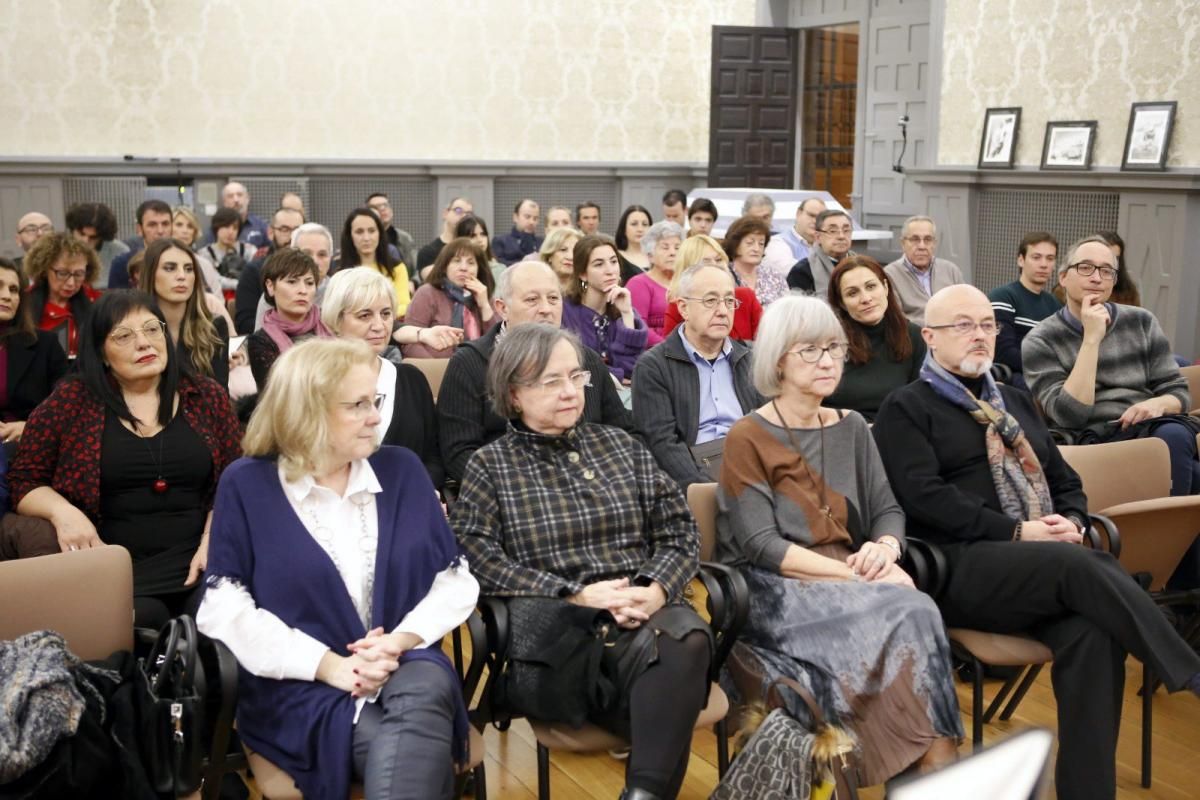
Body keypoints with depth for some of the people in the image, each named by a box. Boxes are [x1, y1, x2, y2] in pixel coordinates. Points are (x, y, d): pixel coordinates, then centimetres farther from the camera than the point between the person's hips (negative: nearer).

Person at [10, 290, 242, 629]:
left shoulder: (206, 397, 11)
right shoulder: (70, 401, 6)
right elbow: (23, 481, 11)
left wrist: (214, 539, -8)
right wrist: (61, 511, -10)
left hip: (196, 560, 1)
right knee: (139, 620, -33)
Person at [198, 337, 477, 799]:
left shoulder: (402, 470, 10)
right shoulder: (247, 485, 1)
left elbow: (455, 582, 7)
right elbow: (224, 610, -6)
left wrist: (399, 643, -12)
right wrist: (328, 665, -16)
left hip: (408, 670, 4)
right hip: (300, 686, -3)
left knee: (426, 689, -34)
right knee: (406, 744, -34)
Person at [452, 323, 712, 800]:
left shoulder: (619, 445, 20)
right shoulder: (489, 465, 10)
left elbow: (679, 531, 14)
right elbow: (478, 559, -5)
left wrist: (656, 589, -9)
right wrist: (574, 595, -15)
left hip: (642, 606, 3)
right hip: (552, 620, -3)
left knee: (687, 639, -33)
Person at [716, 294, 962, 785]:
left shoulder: (851, 429, 14)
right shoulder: (747, 439, -4)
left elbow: (887, 510, 8)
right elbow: (762, 547, -13)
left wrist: (884, 550, -17)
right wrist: (858, 575, -21)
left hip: (844, 584, 5)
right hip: (773, 592, -5)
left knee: (911, 614, -30)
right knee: (910, 612, -29)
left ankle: (929, 777, -26)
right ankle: (939, 767, -24)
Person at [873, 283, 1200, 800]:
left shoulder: (1015, 402, 26)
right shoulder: (906, 408, 4)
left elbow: (1064, 479, 25)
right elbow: (923, 496, -10)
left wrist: (1071, 521, 1)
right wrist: (1017, 533, -16)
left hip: (1052, 561, 5)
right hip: (961, 566, -5)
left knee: (1090, 633, -28)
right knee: (1083, 566, -33)